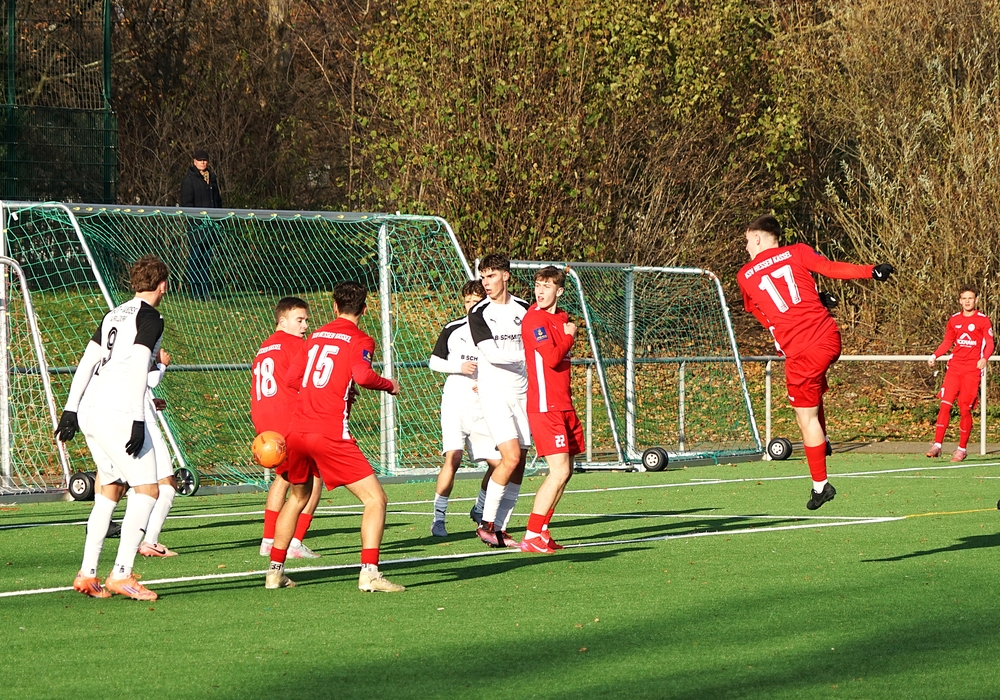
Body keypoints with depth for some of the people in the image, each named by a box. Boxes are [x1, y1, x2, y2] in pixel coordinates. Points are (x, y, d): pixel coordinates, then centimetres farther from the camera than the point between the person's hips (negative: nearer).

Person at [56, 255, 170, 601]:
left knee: (111, 490, 17)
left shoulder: (114, 315, 19)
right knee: (147, 489, -7)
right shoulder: (150, 318, -5)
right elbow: (137, 368, -16)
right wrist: (138, 421, -19)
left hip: (89, 412, 9)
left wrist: (71, 409, 19)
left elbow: (87, 362, 17)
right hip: (117, 412, -9)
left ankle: (87, 574, 13)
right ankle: (121, 575, -14)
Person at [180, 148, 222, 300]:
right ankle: (194, 291, -3)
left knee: (207, 259, 7)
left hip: (211, 224, 6)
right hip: (196, 225, -6)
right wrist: (196, 218, -16)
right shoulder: (189, 179, -3)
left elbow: (217, 200, 23)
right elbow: (186, 202, -7)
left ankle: (205, 290, 9)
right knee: (195, 258, -5)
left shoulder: (212, 178, 17)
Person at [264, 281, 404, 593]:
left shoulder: (316, 336, 17)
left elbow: (291, 378, 19)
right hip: (330, 435, -6)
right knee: (376, 498, -3)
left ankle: (275, 571, 29)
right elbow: (362, 375, -19)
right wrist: (390, 385, -1)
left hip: (297, 430, 6)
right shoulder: (359, 340, 0)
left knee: (297, 497, 28)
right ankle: (369, 572, -19)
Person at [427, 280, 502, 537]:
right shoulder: (453, 329, 3)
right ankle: (439, 518, -12)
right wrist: (459, 366, -9)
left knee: (498, 461, 0)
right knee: (453, 458, -19)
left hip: (484, 407, 2)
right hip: (455, 402, -2)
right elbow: (433, 361, 9)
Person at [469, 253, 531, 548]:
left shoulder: (524, 309, 7)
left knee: (518, 463, 1)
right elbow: (491, 353, -16)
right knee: (511, 457, -17)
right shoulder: (478, 313, -5)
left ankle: (500, 529, 6)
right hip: (494, 394, -4)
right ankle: (487, 523, -5)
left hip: (522, 393, 4)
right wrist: (525, 355, -23)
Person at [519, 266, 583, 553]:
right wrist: (569, 336, -6)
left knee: (566, 470, 10)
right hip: (545, 407, -9)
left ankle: (541, 531, 17)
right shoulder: (534, 319, -13)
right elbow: (552, 358, -21)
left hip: (563, 405, 9)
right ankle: (531, 537, -11)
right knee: (559, 470, -14)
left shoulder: (562, 317, 14)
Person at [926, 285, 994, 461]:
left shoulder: (983, 321, 0)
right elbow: (947, 342, 20)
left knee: (965, 409, -3)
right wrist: (935, 355, 3)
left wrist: (984, 359, -22)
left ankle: (962, 448, 9)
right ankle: (937, 445, -10)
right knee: (945, 404, -9)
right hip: (954, 367, 3)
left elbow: (989, 344, -3)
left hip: (972, 370, -3)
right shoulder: (954, 320, 12)